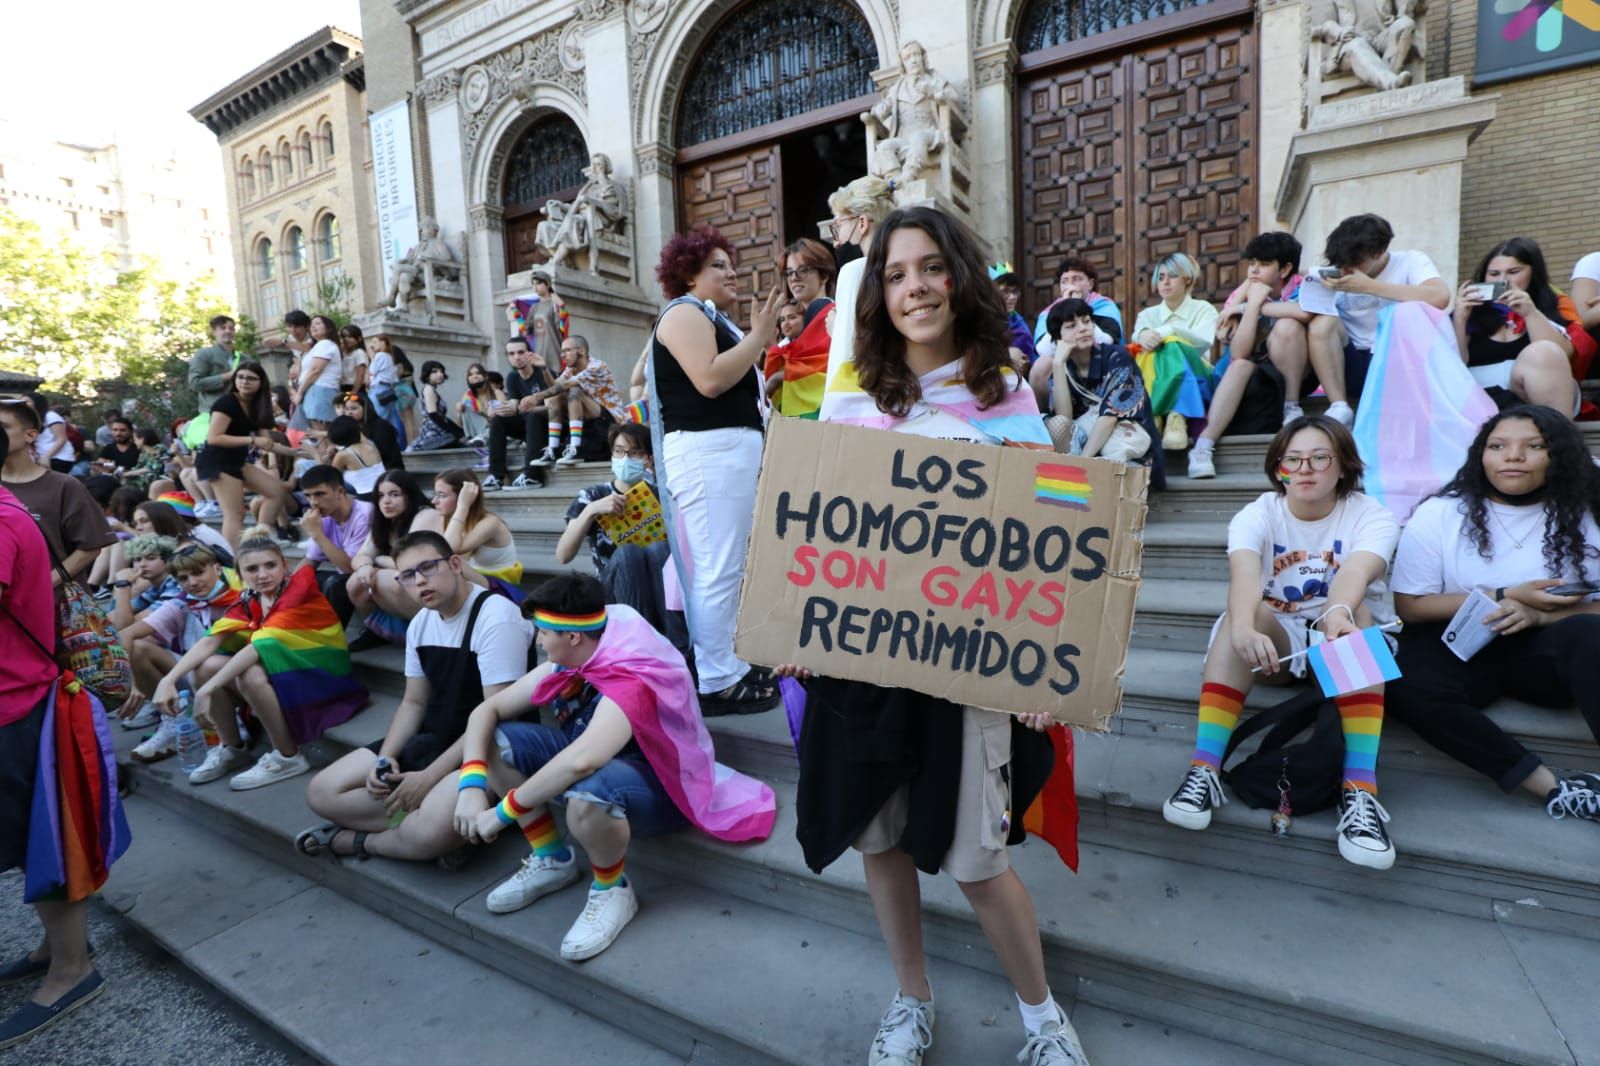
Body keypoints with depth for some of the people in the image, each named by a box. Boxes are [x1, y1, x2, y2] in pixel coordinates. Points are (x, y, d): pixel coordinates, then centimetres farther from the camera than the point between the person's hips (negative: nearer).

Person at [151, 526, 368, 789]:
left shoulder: (299, 591, -21)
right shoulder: (248, 601, 1)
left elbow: (262, 646, -29)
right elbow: (210, 641, -8)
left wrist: (206, 690, -31)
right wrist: (168, 680, -22)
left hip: (322, 677, -7)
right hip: (278, 673, 7)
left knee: (250, 675, -30)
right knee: (206, 666, -9)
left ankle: (288, 758, -13)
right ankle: (232, 749, 8)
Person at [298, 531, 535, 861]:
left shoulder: (496, 618, -21)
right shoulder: (420, 623, 7)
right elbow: (414, 702, 14)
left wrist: (429, 777, -21)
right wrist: (386, 758, -4)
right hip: (433, 739, 9)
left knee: (427, 832, -34)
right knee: (323, 793, 3)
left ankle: (356, 839, 0)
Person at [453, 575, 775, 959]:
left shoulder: (630, 682, -33)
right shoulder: (568, 664, -7)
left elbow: (581, 761, -48)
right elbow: (486, 711, -5)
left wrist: (505, 812, -35)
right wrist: (471, 784, -20)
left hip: (659, 784, -8)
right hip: (598, 763, 8)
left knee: (586, 798, -42)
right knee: (494, 741, -7)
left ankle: (613, 890, -8)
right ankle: (551, 859, 8)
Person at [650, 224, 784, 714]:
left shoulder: (713, 318, 24)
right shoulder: (684, 313, -5)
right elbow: (710, 380, -20)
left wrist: (761, 337, 11)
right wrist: (759, 335, -12)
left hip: (733, 449, 11)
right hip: (707, 451, -11)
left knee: (729, 567, 13)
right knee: (718, 571, -9)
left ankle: (732, 664, 23)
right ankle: (717, 683, -2)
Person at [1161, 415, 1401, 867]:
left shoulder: (1371, 516, -9)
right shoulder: (1257, 515, -9)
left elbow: (1356, 572, -33)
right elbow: (1244, 575, -31)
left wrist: (1338, 615, -56)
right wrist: (1243, 630, -52)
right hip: (1274, 641, 0)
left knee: (1353, 617, -33)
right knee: (1245, 612, -33)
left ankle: (1360, 789, -37)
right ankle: (1204, 770, -38)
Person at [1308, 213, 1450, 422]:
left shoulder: (1411, 262, -4)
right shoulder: (1340, 274, 3)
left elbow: (1440, 298, -25)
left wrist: (1369, 286, -26)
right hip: (1356, 368, 2)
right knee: (1323, 322, -21)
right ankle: (1339, 408, -18)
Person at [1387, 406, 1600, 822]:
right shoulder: (1438, 515, -3)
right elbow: (1409, 606, -4)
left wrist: (1540, 615, -19)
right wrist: (1505, 597, -11)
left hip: (1542, 651, 2)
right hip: (1459, 649, -2)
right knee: (1407, 687, -34)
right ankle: (1555, 788, -27)